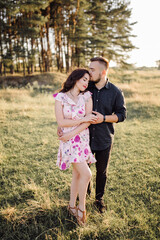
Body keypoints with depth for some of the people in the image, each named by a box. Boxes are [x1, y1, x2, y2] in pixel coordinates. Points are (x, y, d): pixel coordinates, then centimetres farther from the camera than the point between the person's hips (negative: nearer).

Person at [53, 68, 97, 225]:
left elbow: (89, 120, -5)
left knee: (77, 173, 13)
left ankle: (72, 205, 31)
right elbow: (60, 122, -12)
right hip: (69, 141, -4)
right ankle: (82, 207, 13)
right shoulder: (60, 97, -6)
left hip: (83, 138, 4)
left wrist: (72, 133, -16)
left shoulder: (87, 97, 2)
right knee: (86, 174, -10)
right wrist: (83, 119, -14)